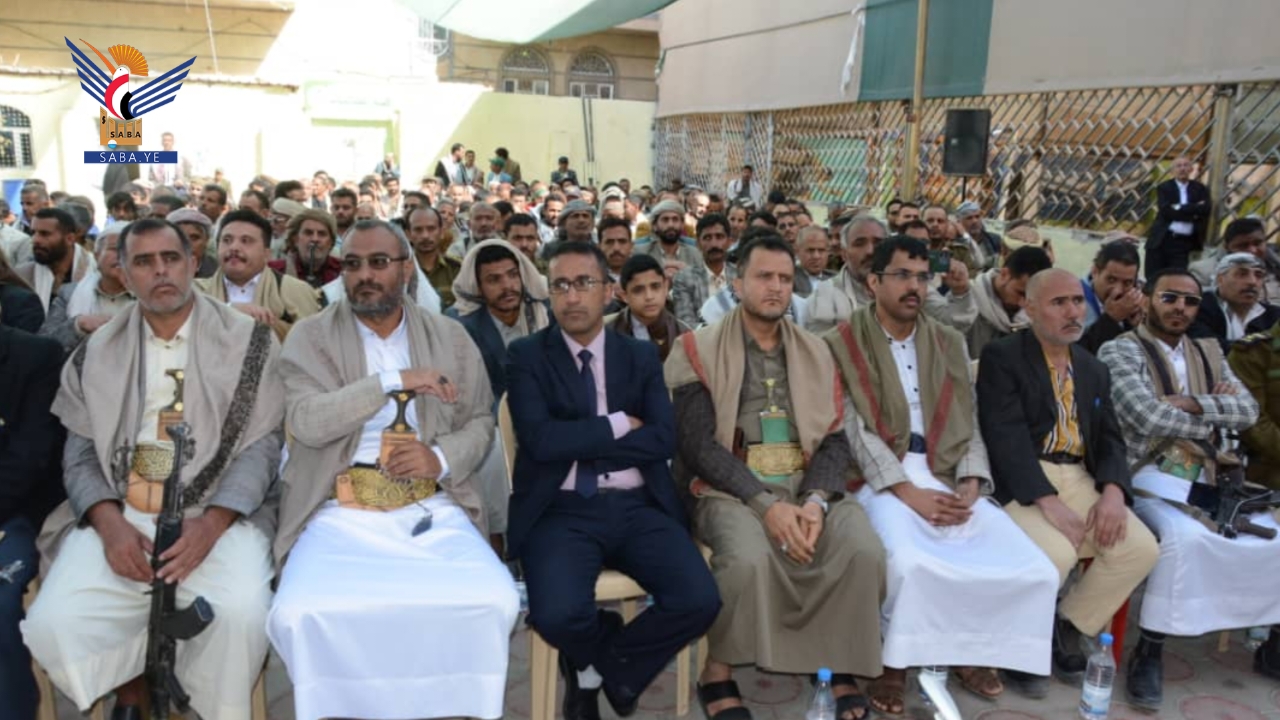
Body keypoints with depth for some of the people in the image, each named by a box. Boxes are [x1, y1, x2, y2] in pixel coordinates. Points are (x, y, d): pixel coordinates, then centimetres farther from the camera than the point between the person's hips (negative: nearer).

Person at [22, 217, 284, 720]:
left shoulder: (248, 342, 3)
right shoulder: (97, 353, 12)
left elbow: (263, 443, -2)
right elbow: (81, 451, 10)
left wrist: (211, 523, -16)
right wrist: (109, 522, -11)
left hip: (219, 514, -2)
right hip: (117, 515, 3)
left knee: (241, 615, -29)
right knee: (52, 624, -20)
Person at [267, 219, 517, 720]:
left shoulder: (451, 338, 11)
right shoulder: (310, 336, 5)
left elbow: (479, 422, 11)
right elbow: (306, 422, -9)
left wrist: (442, 459, -10)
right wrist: (393, 380, -16)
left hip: (431, 511, 1)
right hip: (339, 514, -1)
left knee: (494, 602, -23)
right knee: (299, 615, -28)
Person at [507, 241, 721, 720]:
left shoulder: (642, 355, 11)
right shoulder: (527, 355, 3)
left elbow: (663, 440, -3)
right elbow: (541, 440, -12)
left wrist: (581, 442, -8)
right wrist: (617, 425, -5)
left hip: (638, 508, 3)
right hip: (562, 511, -2)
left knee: (699, 602, -20)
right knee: (558, 615, -29)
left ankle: (598, 667, 11)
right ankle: (618, 658, 11)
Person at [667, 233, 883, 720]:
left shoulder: (815, 352, 14)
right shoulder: (699, 350, 1)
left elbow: (834, 440, 7)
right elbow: (698, 445, -8)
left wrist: (817, 500, -14)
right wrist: (766, 503, -19)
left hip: (806, 484, 4)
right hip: (732, 488, -3)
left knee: (864, 551, -24)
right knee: (748, 557, -34)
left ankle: (842, 672, -2)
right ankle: (717, 673, -8)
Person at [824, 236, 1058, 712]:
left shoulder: (949, 344, 17)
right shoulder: (843, 344, 1)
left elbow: (968, 424, 11)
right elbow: (854, 428, -8)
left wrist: (970, 484, -8)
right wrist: (908, 491, -18)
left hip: (947, 477, 5)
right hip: (881, 479, -4)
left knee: (1034, 570, -15)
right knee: (911, 564, -35)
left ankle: (971, 646, 10)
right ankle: (896, 659, -6)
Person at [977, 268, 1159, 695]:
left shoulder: (1094, 369, 18)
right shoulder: (1001, 357, -4)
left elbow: (1109, 438, 12)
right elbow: (1005, 436, -14)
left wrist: (1113, 491, -10)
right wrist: (1048, 501, -23)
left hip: (1080, 478, 6)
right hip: (1021, 482, -6)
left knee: (1141, 548, -15)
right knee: (1056, 553, -30)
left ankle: (1067, 629, 10)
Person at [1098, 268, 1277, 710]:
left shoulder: (1209, 353, 18)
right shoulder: (1121, 350, -2)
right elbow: (1148, 417, -15)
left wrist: (1194, 404, -11)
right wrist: (1213, 424, 0)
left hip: (1207, 482, 7)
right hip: (1149, 481, -6)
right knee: (1186, 537, -34)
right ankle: (1150, 650, -22)